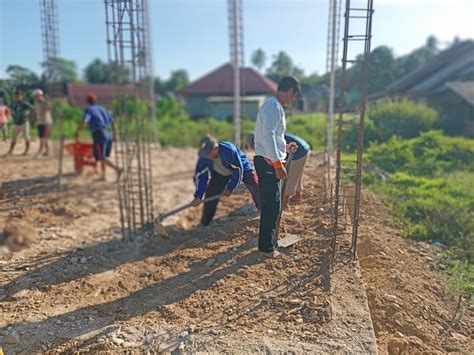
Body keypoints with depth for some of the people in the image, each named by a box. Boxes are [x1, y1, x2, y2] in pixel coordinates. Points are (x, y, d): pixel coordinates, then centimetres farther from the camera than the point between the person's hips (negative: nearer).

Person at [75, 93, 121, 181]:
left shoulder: (88, 109, 2)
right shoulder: (102, 109, 20)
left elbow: (84, 121, -14)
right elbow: (112, 121, 22)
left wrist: (77, 131, -5)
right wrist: (114, 132, 33)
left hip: (98, 134, -7)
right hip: (108, 134, 7)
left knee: (101, 158, -8)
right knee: (103, 157, 16)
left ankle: (117, 169, -24)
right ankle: (103, 176, 16)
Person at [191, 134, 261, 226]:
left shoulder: (229, 150, -40)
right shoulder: (203, 157, -26)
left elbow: (238, 170, -29)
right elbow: (201, 175, -16)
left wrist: (230, 187, -27)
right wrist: (198, 196, -21)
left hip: (242, 168, -4)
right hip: (220, 173, 4)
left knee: (256, 190, -14)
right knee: (210, 195, -5)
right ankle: (204, 223, 12)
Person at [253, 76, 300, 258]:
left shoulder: (274, 105, 18)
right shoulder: (274, 106, -15)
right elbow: (267, 135, -25)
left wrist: (285, 147, 30)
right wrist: (278, 164, -25)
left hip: (268, 162, 10)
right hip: (268, 162, -10)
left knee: (271, 204, 18)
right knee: (272, 204, -4)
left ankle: (268, 242, 32)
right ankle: (266, 247, 7)